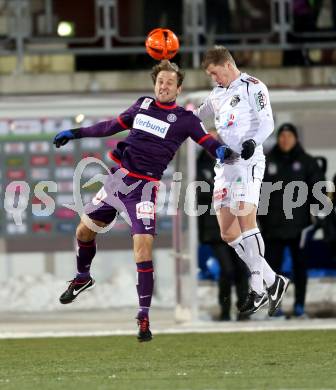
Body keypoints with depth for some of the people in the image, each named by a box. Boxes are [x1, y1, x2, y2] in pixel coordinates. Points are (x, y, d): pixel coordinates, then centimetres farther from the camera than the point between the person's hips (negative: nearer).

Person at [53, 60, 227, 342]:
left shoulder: (185, 119, -3)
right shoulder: (143, 105, 10)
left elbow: (209, 142, -13)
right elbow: (113, 126, 21)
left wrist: (222, 151, -36)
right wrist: (75, 133, 22)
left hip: (144, 186, -5)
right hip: (118, 176, 5)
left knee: (143, 246, -18)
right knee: (85, 230, 15)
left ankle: (144, 316, -13)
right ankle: (83, 278, 45)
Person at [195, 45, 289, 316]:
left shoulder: (252, 87, -3)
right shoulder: (218, 93, 21)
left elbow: (267, 123, -12)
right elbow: (197, 116, 38)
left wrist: (253, 142, -29)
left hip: (247, 161, -8)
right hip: (224, 165, 8)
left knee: (246, 220, -19)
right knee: (228, 233, 1)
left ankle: (258, 289, -17)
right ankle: (273, 281, 7)